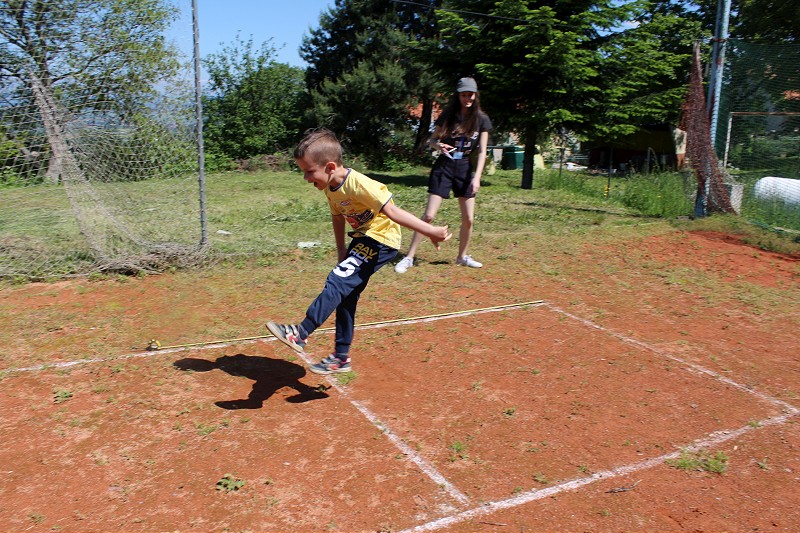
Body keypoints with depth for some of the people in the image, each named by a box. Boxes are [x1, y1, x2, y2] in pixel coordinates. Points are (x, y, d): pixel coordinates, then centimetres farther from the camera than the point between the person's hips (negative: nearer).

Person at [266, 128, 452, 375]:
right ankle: (341, 357, 20)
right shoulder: (330, 188, -1)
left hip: (381, 240, -9)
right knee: (346, 295, 10)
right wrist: (341, 249, 10)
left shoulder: (359, 185, -27)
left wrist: (430, 231, -30)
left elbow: (392, 211, -29)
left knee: (337, 282, -21)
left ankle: (300, 333, -16)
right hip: (362, 238, 9)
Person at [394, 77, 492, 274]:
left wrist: (477, 176, -10)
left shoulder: (481, 120, 1)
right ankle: (409, 257, -3)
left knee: (468, 219, 3)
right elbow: (432, 139, 7)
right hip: (444, 166, -2)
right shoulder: (447, 116, -1)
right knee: (429, 215, -9)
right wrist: (439, 146, -17)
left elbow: (482, 151, -1)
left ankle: (462, 256, 26)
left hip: (466, 168, 2)